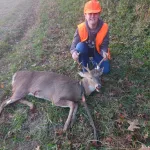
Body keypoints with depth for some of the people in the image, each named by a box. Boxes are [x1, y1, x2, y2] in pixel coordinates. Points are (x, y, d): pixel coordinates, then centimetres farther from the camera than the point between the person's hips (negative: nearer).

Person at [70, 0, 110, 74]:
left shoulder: (104, 27, -24)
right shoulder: (80, 28, -26)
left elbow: (104, 45, -18)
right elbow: (74, 44, -23)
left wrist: (104, 53, -42)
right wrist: (74, 52, -47)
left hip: (97, 51, 1)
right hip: (85, 50, 0)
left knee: (106, 70, -12)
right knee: (80, 46, -35)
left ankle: (93, 60, 20)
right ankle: (85, 67, -9)